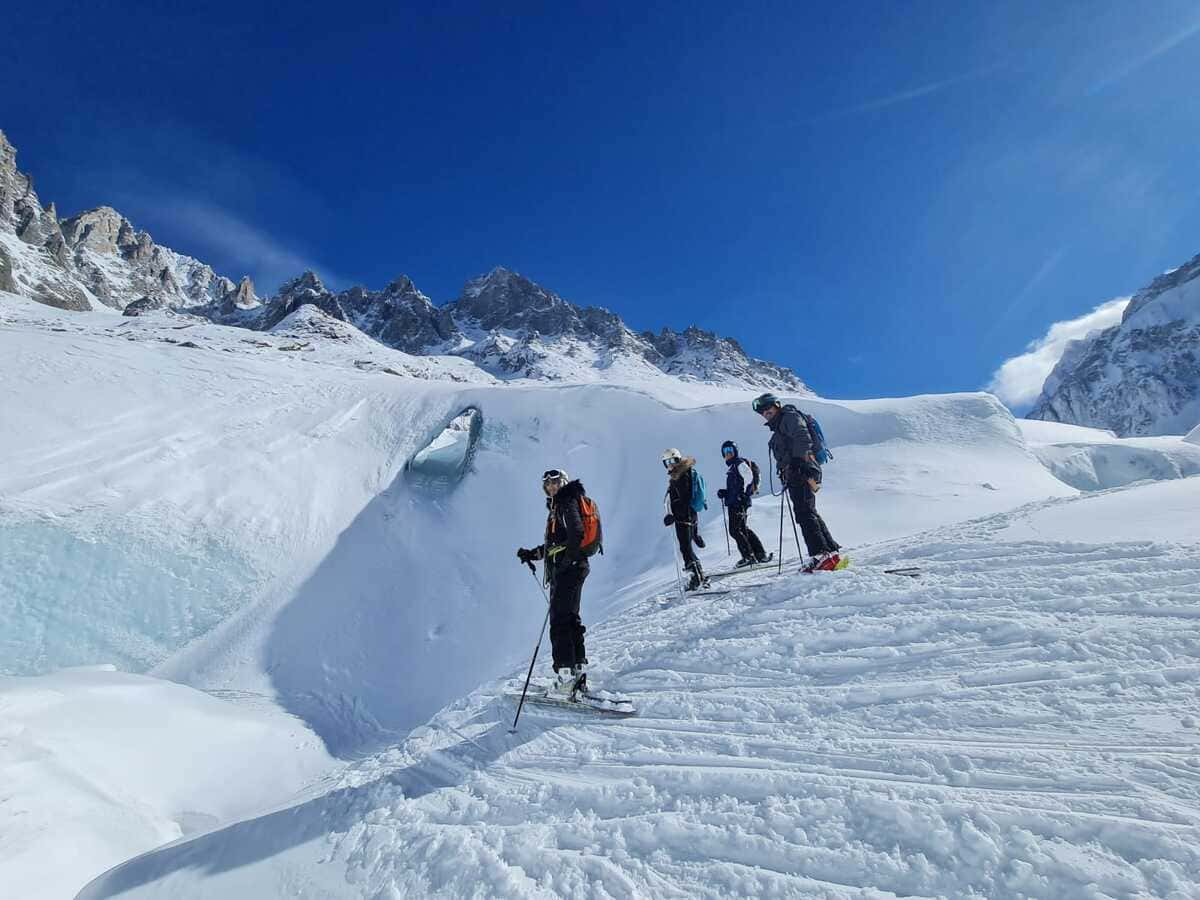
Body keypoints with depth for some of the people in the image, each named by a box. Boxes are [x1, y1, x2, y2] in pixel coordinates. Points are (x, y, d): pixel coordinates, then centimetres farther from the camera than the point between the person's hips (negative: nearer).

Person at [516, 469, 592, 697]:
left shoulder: (568, 501, -5)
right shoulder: (558, 505, 25)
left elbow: (576, 533, -21)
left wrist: (568, 561, -27)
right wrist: (533, 553, 27)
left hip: (569, 569, -10)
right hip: (562, 570, 10)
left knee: (560, 621, -12)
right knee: (569, 620, 12)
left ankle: (565, 677, -12)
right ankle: (578, 672, 18)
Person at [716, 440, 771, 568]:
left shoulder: (740, 463, -5)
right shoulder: (731, 466, 22)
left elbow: (749, 477, -18)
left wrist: (743, 494, -20)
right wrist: (725, 492, 12)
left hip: (740, 502, -10)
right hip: (733, 503, 10)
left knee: (735, 530, -9)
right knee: (743, 529, 12)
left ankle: (749, 556, -4)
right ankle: (760, 554, 16)